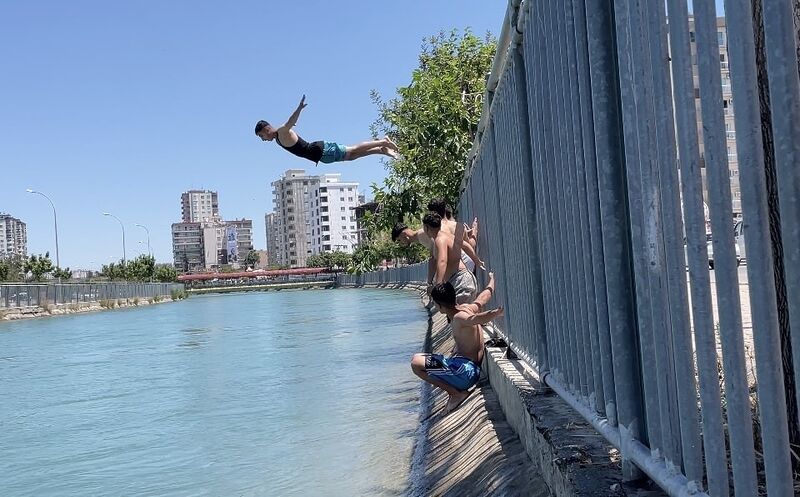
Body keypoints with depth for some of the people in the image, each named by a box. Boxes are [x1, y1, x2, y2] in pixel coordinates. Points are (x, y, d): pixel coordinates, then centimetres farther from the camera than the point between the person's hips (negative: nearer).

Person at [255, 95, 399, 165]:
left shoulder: (283, 132, -18)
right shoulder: (277, 139, 11)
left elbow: (290, 123, -39)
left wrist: (299, 108, -55)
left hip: (322, 151, -9)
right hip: (319, 154, 9)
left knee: (353, 151, -3)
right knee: (351, 154, 14)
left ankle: (383, 143, 4)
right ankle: (381, 150, 18)